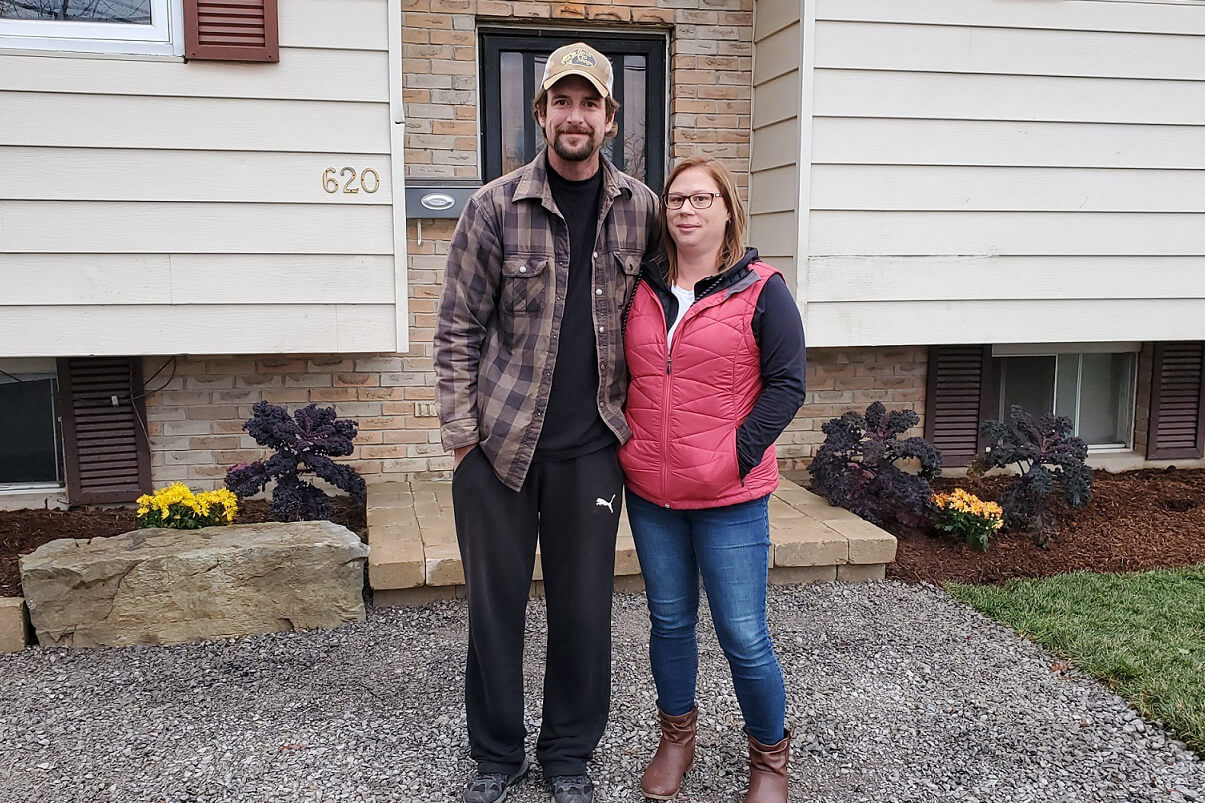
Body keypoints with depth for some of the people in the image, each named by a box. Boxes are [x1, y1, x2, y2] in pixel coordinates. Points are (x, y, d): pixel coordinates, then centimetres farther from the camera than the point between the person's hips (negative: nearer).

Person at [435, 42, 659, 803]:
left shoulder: (640, 208, 3)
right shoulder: (494, 207, -4)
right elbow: (458, 329, -1)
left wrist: (639, 415, 5)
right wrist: (462, 434, -5)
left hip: (592, 446, 2)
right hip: (499, 442, -1)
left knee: (585, 607, 10)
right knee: (495, 602, 10)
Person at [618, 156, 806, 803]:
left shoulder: (760, 290, -5)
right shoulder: (643, 289, 7)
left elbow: (786, 384, -8)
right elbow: (623, 375, 17)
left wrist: (737, 456, -14)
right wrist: (626, 445, 5)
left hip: (730, 498, -4)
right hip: (649, 493, 4)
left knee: (742, 635, 1)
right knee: (669, 622, 16)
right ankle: (676, 737, 37)